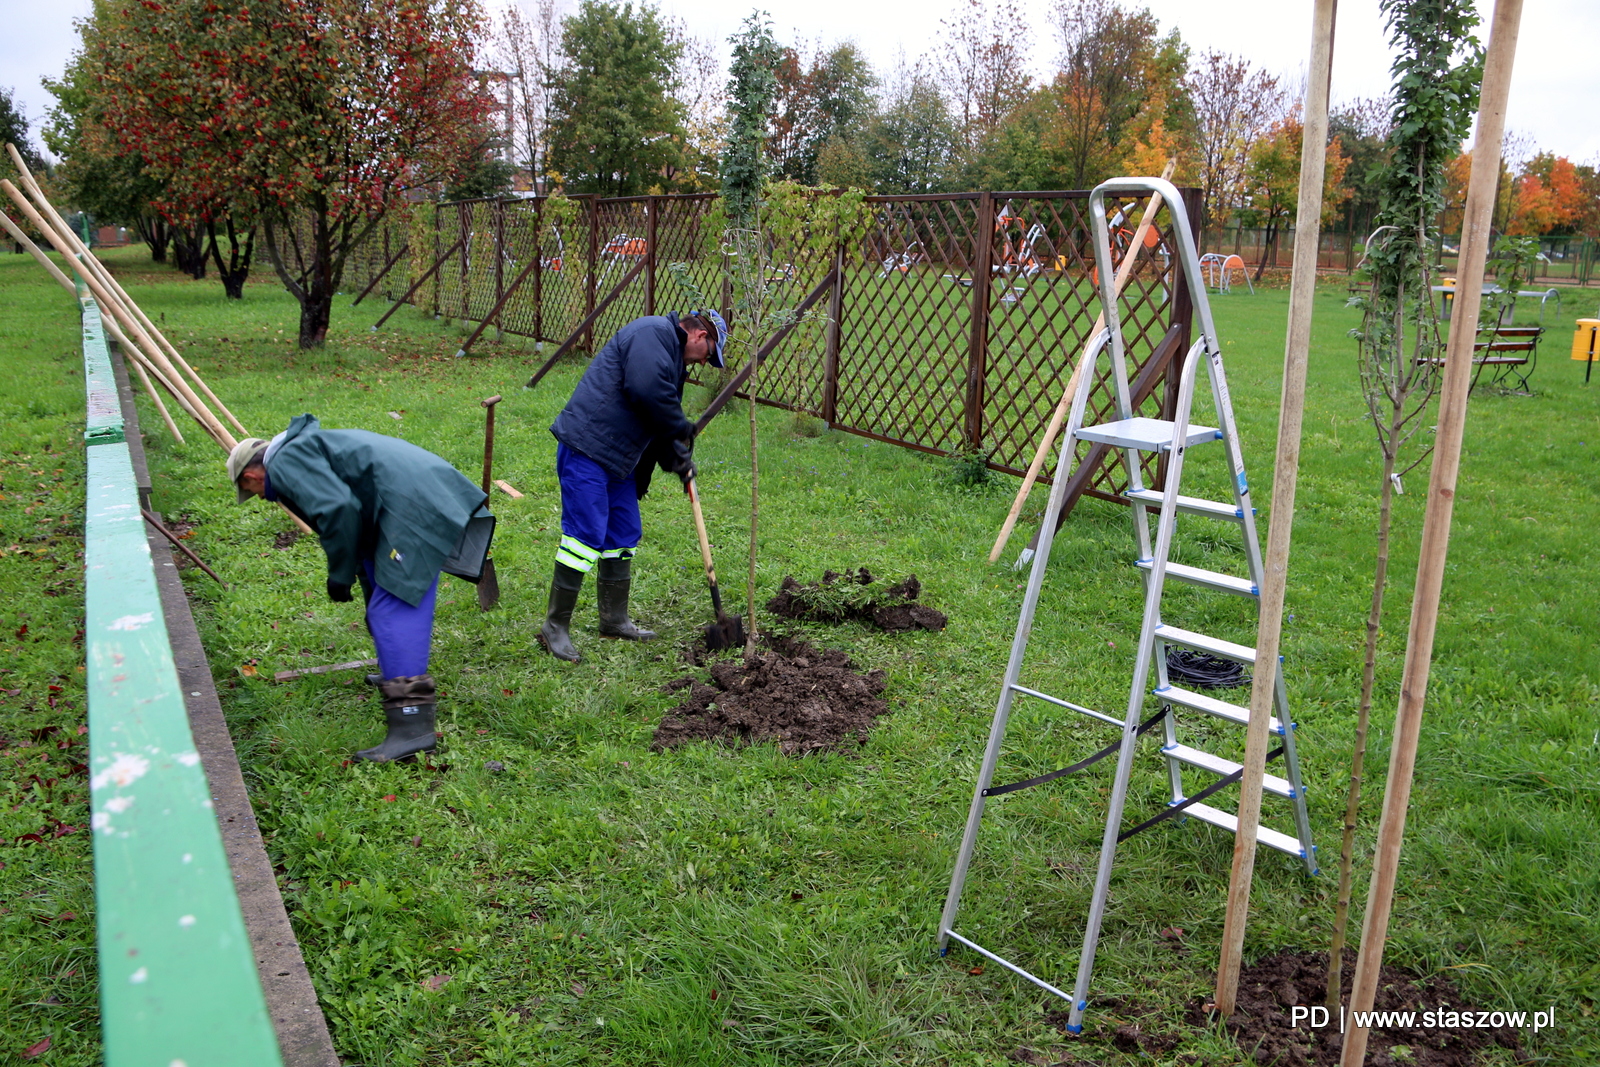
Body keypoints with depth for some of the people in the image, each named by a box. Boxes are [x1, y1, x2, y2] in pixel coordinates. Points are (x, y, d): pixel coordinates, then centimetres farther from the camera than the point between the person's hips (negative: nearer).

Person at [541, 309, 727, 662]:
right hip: (586, 448, -11)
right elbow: (647, 389, -25)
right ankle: (556, 626, -1)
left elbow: (660, 423, 24)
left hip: (617, 457, 11)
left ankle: (615, 619, 26)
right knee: (586, 534, -10)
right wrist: (681, 431, -11)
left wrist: (677, 460, 8)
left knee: (624, 534, 14)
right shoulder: (654, 332, -10)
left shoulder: (672, 355, 23)